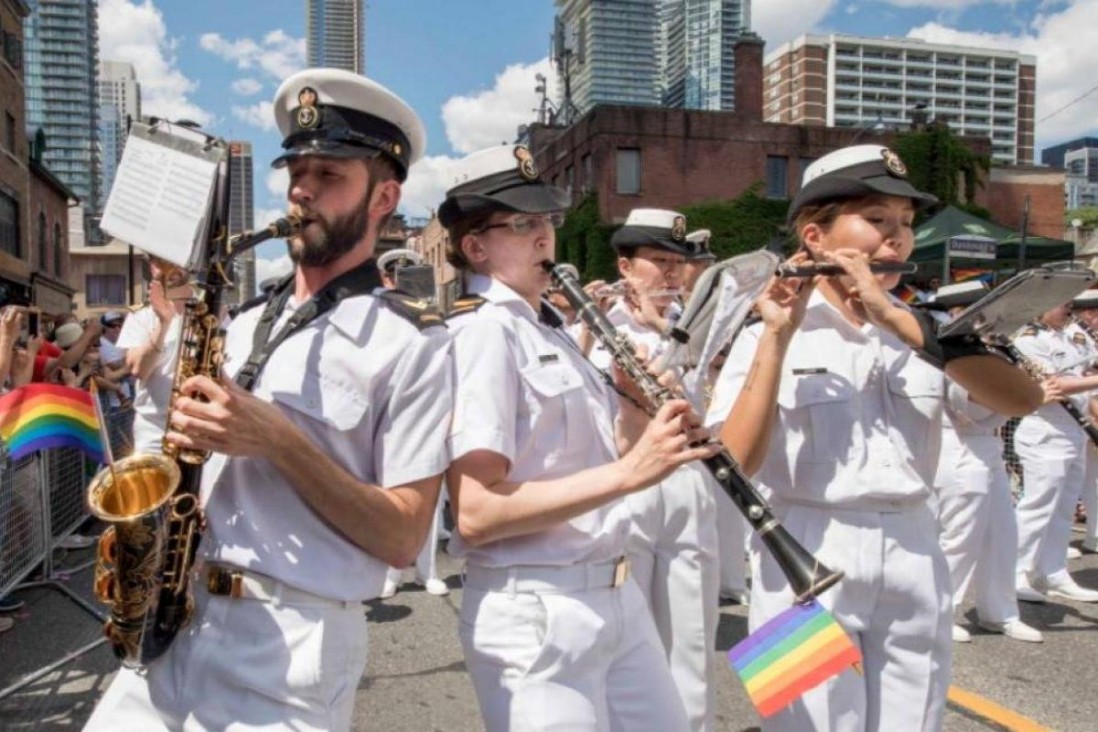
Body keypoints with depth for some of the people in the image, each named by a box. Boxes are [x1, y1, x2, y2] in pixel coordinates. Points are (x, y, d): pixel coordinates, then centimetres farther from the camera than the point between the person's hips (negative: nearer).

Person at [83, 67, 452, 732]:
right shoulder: (247, 327, 11)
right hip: (177, 618, 6)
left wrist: (279, 440, -21)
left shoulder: (413, 342, -10)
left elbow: (403, 538, -13)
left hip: (296, 640, -6)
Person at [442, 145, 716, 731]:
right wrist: (629, 472, -27)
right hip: (532, 612, -8)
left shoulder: (549, 329, 12)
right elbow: (475, 514, -23)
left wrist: (642, 402, -3)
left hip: (616, 594, 9)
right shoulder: (481, 331, -14)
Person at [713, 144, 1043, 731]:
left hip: (914, 560, 4)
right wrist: (778, 338, -22)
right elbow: (734, 465, -17)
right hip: (808, 562, -4)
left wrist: (895, 318, -17)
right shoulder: (769, 334, -6)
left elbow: (1023, 399, -11)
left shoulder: (921, 325, 6)